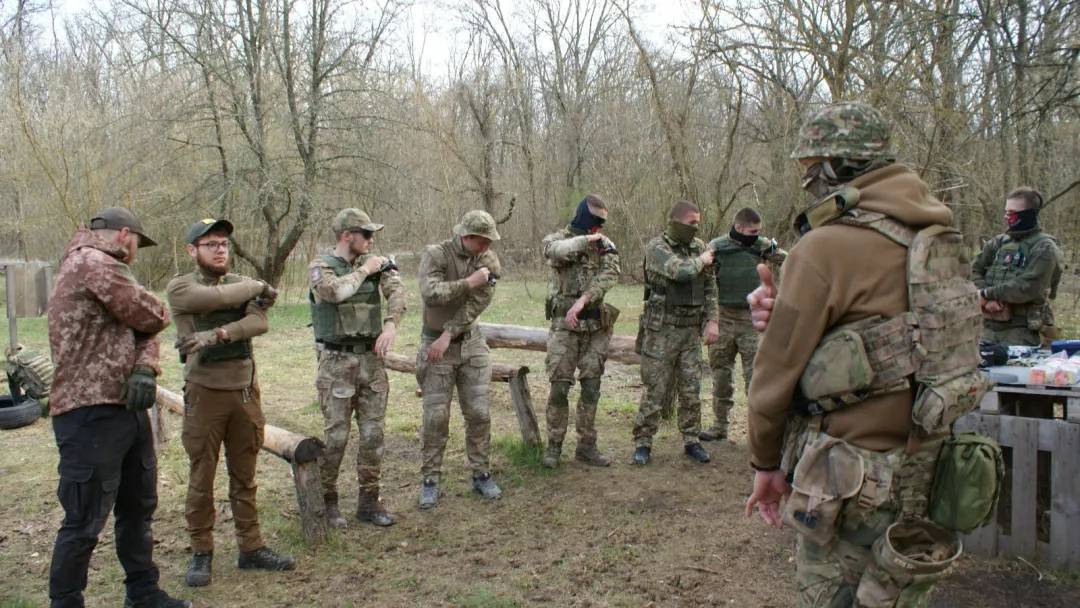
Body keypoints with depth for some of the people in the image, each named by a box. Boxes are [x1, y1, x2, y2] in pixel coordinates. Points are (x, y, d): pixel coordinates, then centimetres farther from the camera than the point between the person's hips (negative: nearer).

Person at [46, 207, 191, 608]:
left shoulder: (100, 268, 20)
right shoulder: (93, 264, -13)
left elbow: (144, 330, 11)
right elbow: (154, 317, -13)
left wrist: (145, 367, -10)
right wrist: (153, 308, 12)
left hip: (126, 408, 11)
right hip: (92, 415, -10)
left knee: (138, 507, 19)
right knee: (85, 522, -2)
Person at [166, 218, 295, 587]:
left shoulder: (241, 285, 10)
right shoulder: (180, 287, -2)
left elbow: (259, 322, -9)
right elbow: (218, 297, -21)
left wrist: (220, 334, -24)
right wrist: (257, 287, -5)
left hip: (246, 389, 4)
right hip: (205, 391, -4)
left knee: (244, 476, 12)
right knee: (201, 478, 6)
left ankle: (251, 547, 21)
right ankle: (201, 553, 19)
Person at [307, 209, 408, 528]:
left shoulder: (376, 263, 8)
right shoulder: (320, 268, -3)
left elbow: (397, 291, -8)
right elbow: (335, 290, -24)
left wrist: (390, 325, -25)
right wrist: (364, 270, -9)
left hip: (372, 358, 4)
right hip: (337, 361, -4)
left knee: (373, 433, 7)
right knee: (336, 435, 0)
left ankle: (368, 501, 19)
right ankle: (327, 501, 17)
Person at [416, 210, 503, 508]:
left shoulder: (488, 260, -4)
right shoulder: (435, 254, -13)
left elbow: (477, 303, -11)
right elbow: (430, 293, -27)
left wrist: (449, 334, -17)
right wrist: (468, 282, -23)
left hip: (471, 343, 3)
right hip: (436, 343, -3)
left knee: (478, 413, 3)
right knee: (436, 417, 0)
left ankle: (481, 475, 17)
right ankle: (430, 480, 12)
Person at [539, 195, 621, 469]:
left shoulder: (604, 244, 8)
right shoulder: (557, 239, 0)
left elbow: (610, 273, -11)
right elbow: (558, 250, -27)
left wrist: (582, 300, -22)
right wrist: (587, 239, -21)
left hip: (596, 325, 3)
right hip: (565, 325, -3)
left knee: (591, 388, 7)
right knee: (559, 387, -1)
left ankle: (586, 446, 18)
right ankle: (554, 445, 13)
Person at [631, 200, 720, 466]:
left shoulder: (699, 246, 9)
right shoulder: (657, 247, -9)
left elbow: (710, 286, 14)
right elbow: (681, 271, -27)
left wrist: (711, 320, 5)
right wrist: (701, 261, -7)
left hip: (691, 330, 5)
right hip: (662, 331, -5)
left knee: (691, 391, 9)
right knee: (654, 390, 0)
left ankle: (691, 441, 22)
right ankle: (643, 442, 11)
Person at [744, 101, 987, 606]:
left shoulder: (823, 248, -17)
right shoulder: (935, 235, 7)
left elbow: (779, 369, -12)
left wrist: (766, 463, 1)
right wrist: (784, 312, -4)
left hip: (851, 471, -8)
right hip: (922, 465, 8)